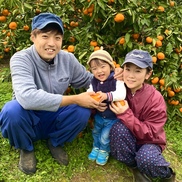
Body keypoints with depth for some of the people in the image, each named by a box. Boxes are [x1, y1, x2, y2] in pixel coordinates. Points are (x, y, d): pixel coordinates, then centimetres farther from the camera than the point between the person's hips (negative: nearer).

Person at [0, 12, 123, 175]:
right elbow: (27, 97, -41)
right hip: (28, 121, -3)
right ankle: (26, 148, -1)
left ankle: (55, 142, 7)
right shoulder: (21, 59, -24)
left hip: (53, 120, 4)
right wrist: (75, 99, -37)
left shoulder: (68, 59, -9)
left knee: (82, 111, -23)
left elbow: (88, 80, 7)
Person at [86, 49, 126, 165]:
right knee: (96, 133, 23)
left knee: (105, 137, 1)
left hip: (113, 117, -5)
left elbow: (122, 94, -35)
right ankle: (96, 147, 50)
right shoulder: (94, 82, -6)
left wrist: (107, 96, -49)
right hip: (99, 116, 5)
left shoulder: (116, 80, -22)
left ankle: (104, 151, 32)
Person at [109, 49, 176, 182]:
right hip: (128, 140, 3)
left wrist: (126, 114, -32)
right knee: (118, 127, -29)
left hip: (149, 142, -2)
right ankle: (136, 168, -7)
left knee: (146, 158, -35)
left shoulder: (155, 99, -21)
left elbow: (150, 134, -23)